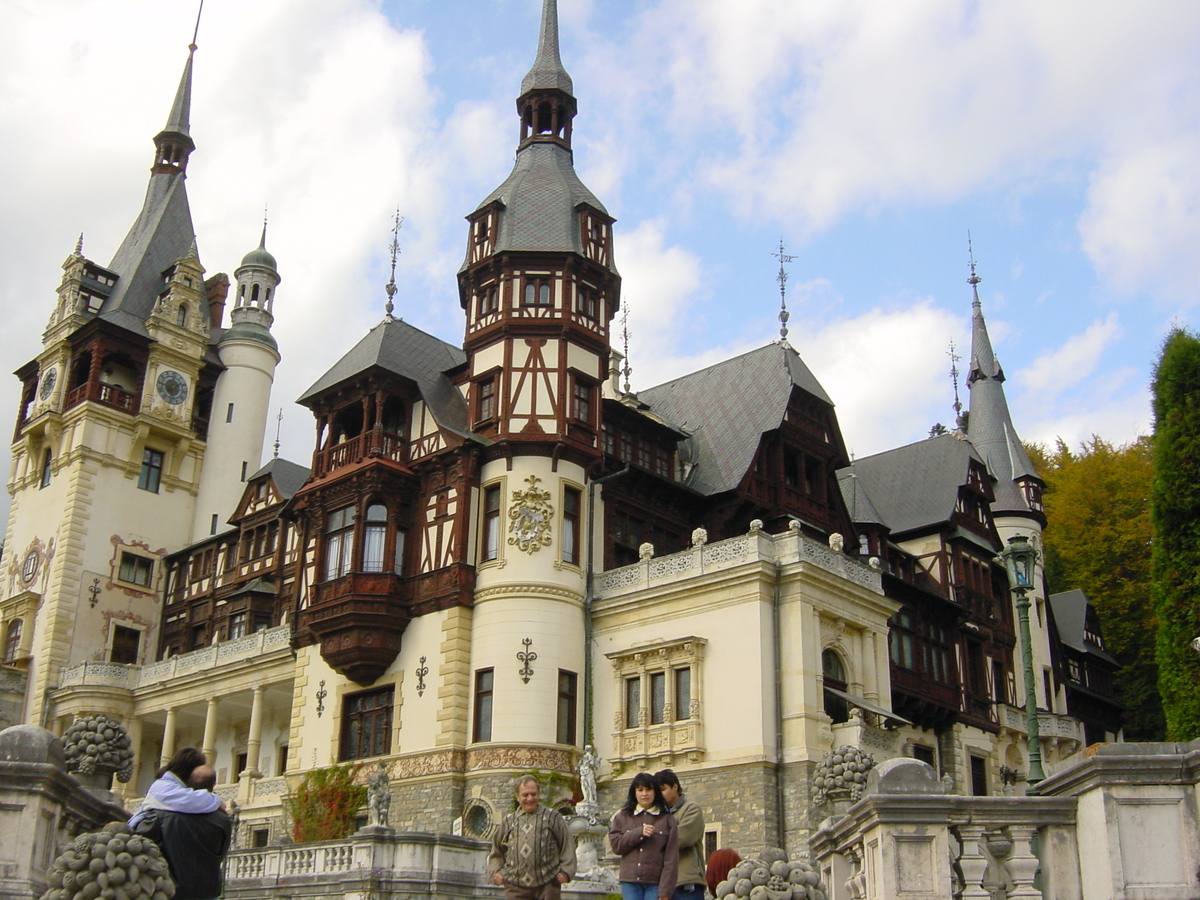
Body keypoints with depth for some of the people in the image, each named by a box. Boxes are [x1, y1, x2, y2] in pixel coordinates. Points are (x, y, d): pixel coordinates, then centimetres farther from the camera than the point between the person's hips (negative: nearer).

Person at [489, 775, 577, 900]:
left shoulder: (552, 817, 10)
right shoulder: (509, 821, 17)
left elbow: (567, 846, 8)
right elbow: (496, 850, 24)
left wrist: (565, 871, -3)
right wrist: (496, 872, 10)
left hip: (547, 885, -1)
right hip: (516, 886, 2)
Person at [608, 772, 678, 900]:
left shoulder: (667, 819, 4)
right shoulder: (622, 817, 12)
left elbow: (671, 857, -1)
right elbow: (616, 845, 1)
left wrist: (665, 890, -9)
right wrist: (639, 833, -12)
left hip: (655, 882, -2)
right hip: (630, 881, 2)